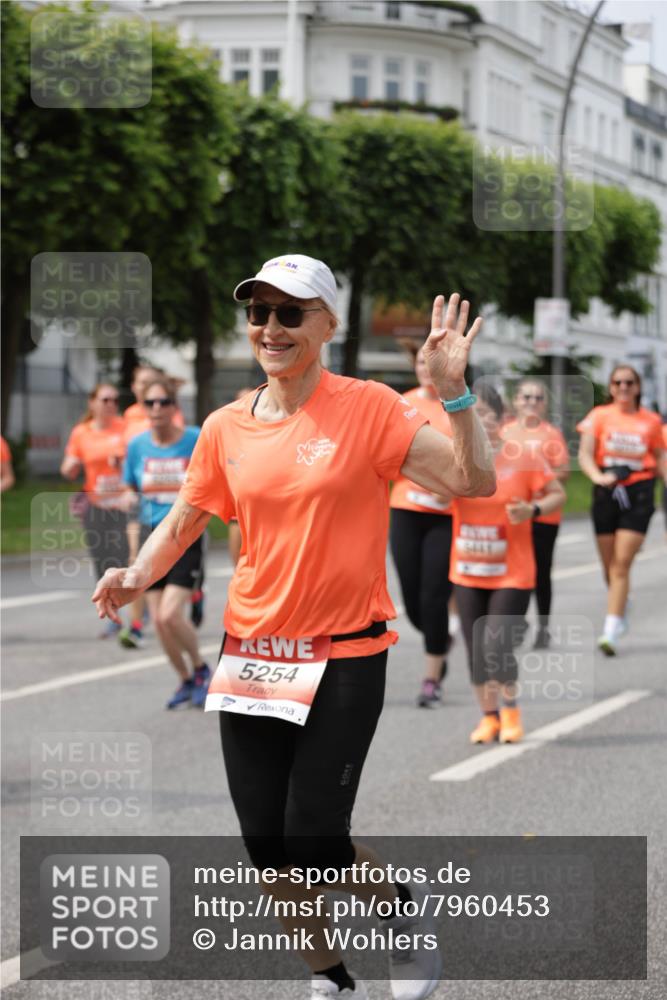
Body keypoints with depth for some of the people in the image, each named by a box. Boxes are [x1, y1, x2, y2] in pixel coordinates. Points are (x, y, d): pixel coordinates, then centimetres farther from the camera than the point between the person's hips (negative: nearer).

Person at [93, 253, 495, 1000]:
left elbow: (472, 482, -12)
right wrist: (138, 576, -6)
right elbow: (182, 523, 13)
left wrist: (453, 391, -24)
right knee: (267, 847, 5)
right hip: (250, 653, 4)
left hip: (343, 660, -4)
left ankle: (403, 910, 24)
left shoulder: (368, 409, -8)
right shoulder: (226, 428, 4)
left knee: (314, 845, -9)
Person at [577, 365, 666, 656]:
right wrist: (598, 476, -26)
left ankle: (611, 631, -15)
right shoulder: (599, 416, 3)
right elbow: (584, 454, -7)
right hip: (607, 491, 1)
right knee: (609, 565, 10)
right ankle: (620, 615, 36)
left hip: (639, 493, -1)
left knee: (622, 564, -11)